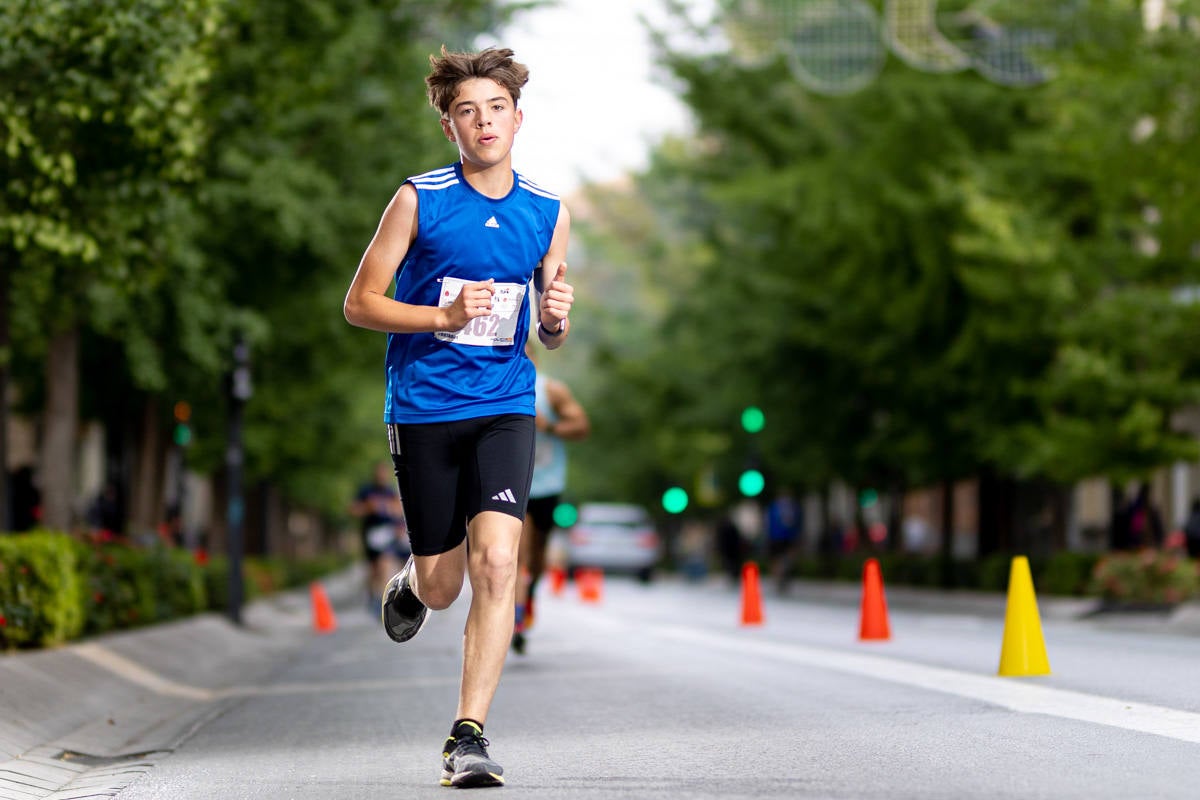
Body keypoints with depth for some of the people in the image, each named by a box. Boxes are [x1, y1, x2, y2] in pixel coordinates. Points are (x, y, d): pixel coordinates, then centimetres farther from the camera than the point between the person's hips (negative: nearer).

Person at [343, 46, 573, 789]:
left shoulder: (548, 212, 6)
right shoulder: (419, 201, -4)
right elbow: (359, 303, -2)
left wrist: (557, 321, -8)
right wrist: (446, 316, -15)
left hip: (504, 406, 1)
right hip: (423, 408, -1)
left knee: (496, 560, -18)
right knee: (442, 586, 6)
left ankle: (469, 735, -12)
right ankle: (410, 584, 46)